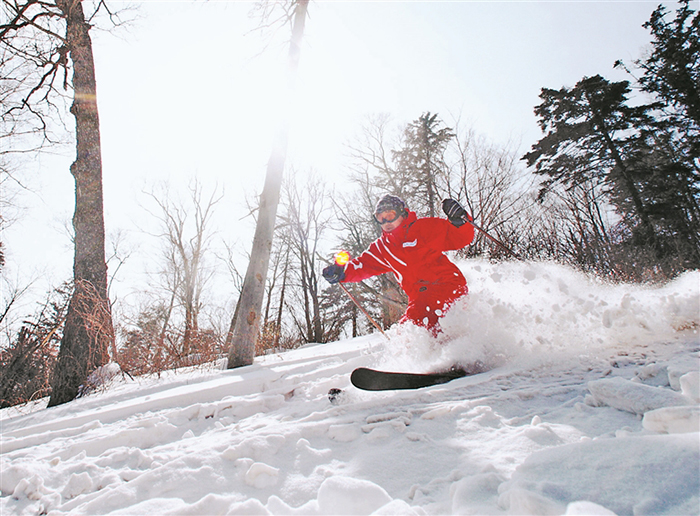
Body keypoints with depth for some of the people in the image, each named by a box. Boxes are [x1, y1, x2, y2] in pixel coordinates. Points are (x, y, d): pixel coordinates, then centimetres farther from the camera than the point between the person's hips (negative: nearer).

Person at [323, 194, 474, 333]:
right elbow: (364, 264, 6)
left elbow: (461, 239, 2)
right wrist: (342, 272, -13)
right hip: (421, 299, 7)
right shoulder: (382, 247, 16)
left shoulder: (425, 227, 2)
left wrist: (459, 220, -19)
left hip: (448, 286, -6)